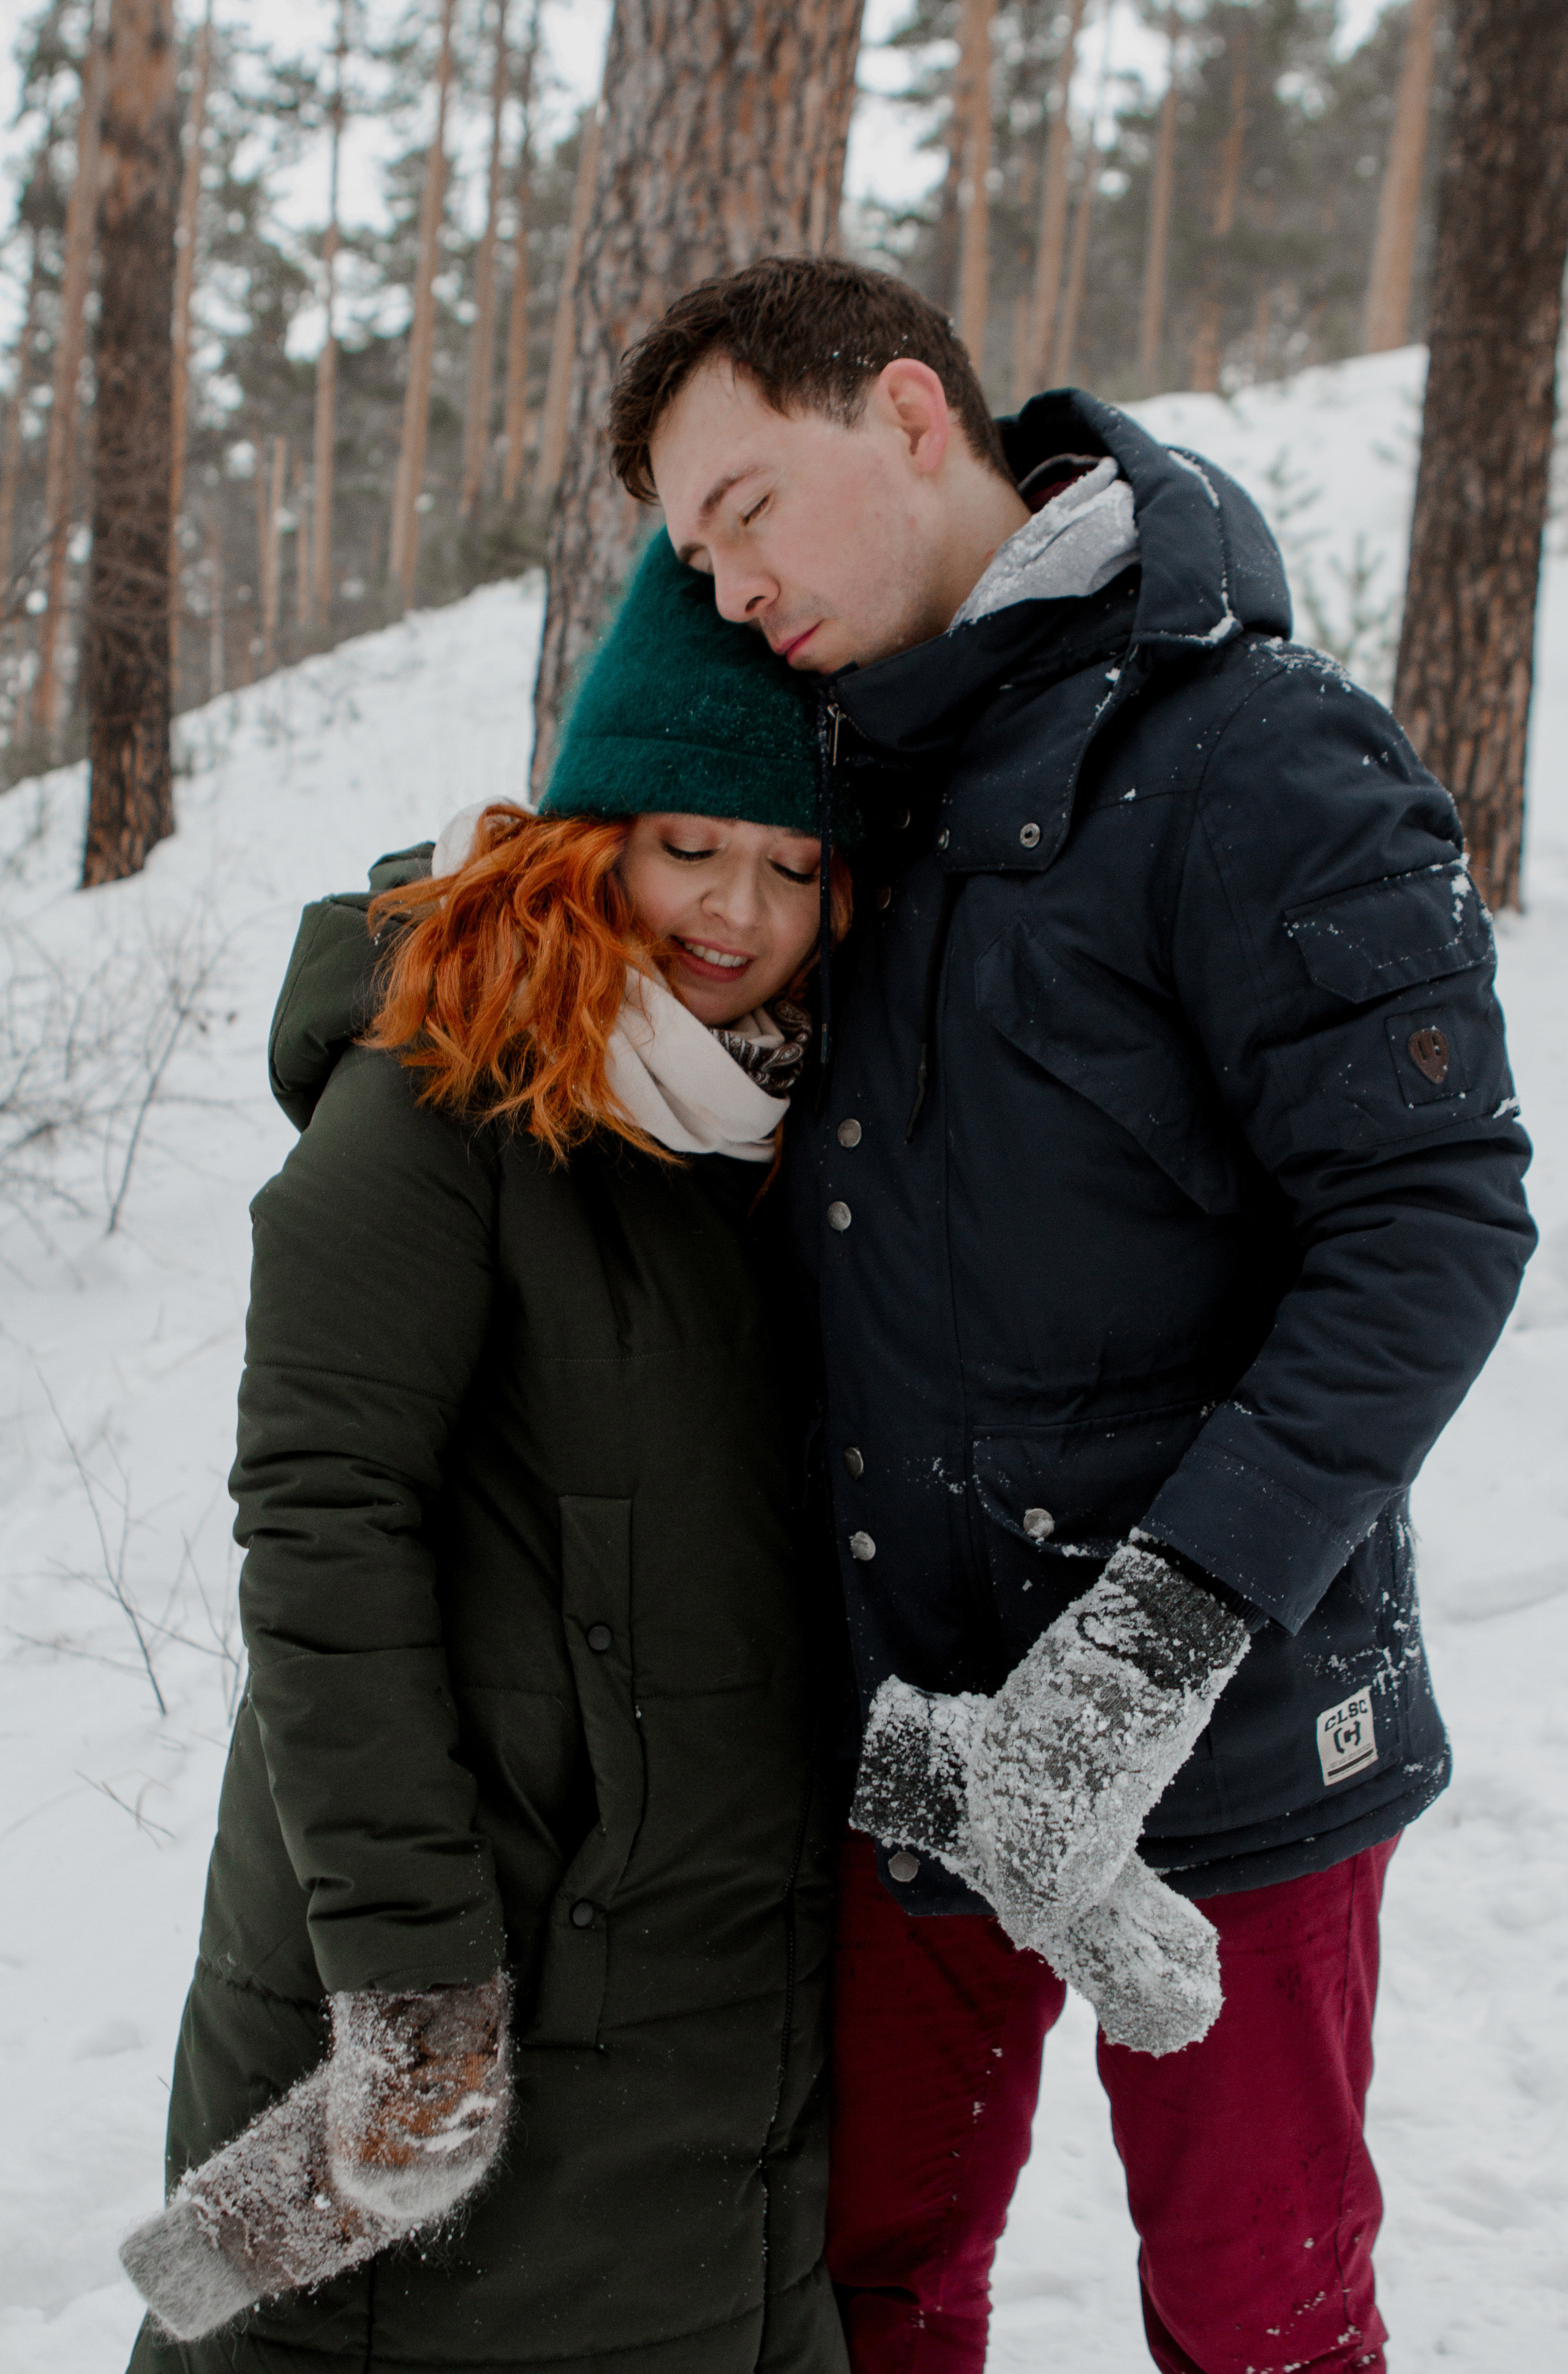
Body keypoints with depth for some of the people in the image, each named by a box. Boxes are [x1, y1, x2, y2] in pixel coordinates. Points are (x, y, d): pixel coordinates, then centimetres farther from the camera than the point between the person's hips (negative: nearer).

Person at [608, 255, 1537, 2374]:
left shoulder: (1256, 756, -15)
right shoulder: (865, 784, 8)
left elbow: (1435, 1222, -20)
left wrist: (1158, 1640, -26)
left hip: (1226, 1737, -6)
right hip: (918, 1735, 6)